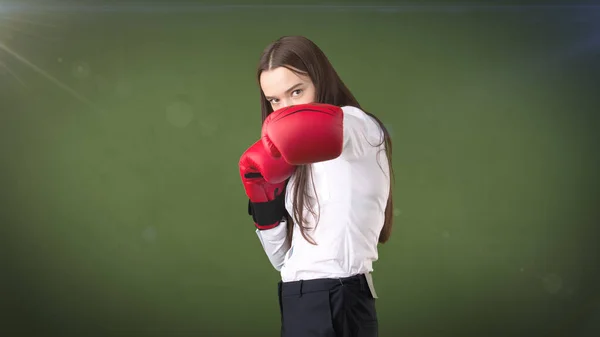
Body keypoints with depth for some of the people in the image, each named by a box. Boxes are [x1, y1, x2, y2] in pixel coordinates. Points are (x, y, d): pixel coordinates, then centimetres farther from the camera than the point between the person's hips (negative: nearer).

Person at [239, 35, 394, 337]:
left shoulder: (358, 125, -7)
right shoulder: (300, 164, 17)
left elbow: (295, 131, -32)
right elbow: (284, 259, 15)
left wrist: (279, 131, -10)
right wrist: (263, 200, 2)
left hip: (336, 306, -8)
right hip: (300, 303, 8)